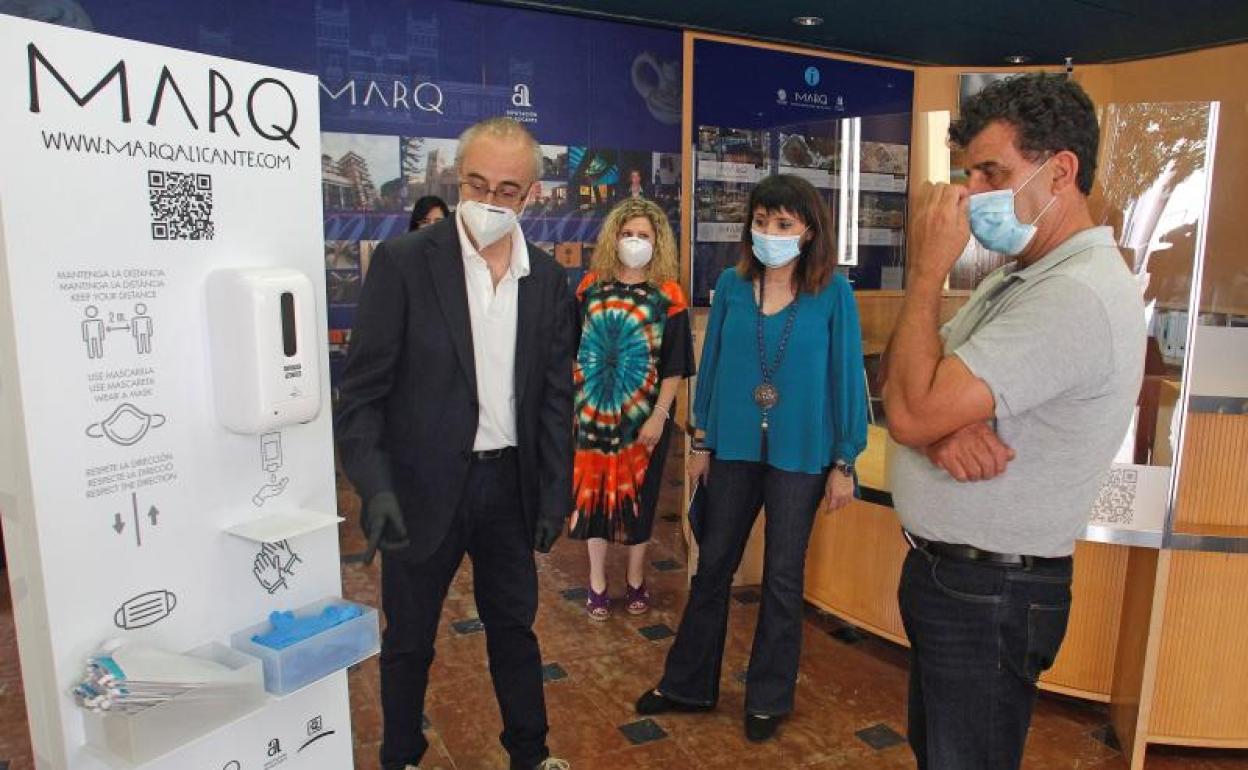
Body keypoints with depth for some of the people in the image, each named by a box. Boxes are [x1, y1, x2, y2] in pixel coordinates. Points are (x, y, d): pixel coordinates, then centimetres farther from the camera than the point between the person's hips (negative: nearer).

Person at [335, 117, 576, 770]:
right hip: (424, 487, -3)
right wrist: (374, 485, -20)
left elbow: (556, 395, 5)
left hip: (509, 485, 4)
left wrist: (556, 491, 2)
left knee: (514, 626, 19)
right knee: (409, 638, 14)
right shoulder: (403, 261, -10)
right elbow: (362, 388, -10)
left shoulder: (547, 278, 2)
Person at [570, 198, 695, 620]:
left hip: (642, 415, -2)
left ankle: (635, 578, 28)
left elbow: (674, 366, -6)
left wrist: (658, 416, -12)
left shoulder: (668, 296, -4)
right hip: (592, 411, 2)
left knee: (637, 493, 9)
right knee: (593, 490, 7)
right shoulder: (591, 287, 3)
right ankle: (597, 582, 23)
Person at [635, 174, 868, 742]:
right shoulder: (731, 285, -1)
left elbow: (846, 376, -5)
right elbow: (712, 362, 5)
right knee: (713, 566, 14)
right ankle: (688, 684, 32)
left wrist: (844, 462, -5)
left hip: (800, 455, -2)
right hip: (734, 447, 3)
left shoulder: (833, 294, -8)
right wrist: (701, 441, 5)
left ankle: (769, 698, 31)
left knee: (782, 577, 11)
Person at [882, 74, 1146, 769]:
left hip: (990, 595, -9)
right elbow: (912, 391, 5)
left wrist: (929, 270, -18)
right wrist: (942, 426, -19)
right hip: (945, 572, 9)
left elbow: (911, 413, -27)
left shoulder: (1076, 296, -24)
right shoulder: (1018, 278, 9)